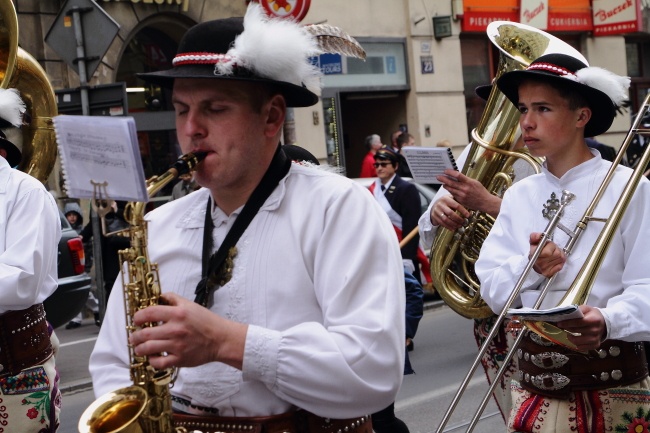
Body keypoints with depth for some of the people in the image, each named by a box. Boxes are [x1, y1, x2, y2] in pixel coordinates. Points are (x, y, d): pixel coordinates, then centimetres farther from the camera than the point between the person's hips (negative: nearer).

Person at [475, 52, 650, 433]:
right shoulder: (518, 195, 7)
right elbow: (492, 289, 3)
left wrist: (607, 321, -31)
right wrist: (528, 266, -16)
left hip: (614, 383, -3)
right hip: (535, 378, 4)